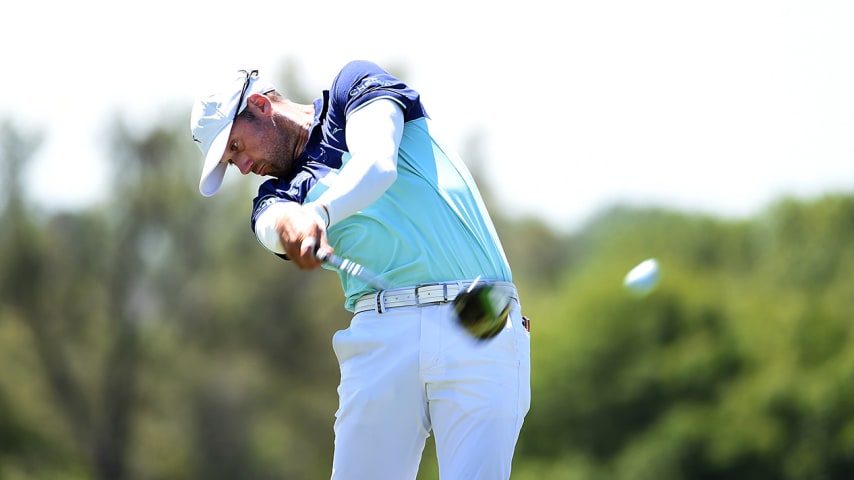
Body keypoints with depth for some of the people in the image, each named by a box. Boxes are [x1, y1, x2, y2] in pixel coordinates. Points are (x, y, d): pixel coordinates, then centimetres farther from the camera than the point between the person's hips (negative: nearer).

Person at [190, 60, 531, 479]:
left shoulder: (355, 84, 13)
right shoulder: (279, 194, 20)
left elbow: (376, 165, -9)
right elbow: (274, 222, -6)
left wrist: (319, 212, -28)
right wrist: (289, 223, -31)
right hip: (382, 333, 4)